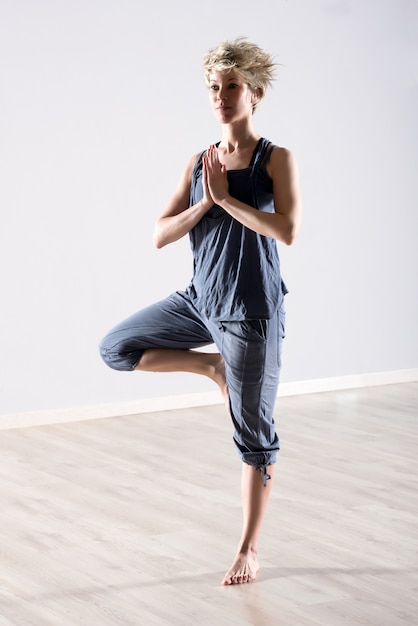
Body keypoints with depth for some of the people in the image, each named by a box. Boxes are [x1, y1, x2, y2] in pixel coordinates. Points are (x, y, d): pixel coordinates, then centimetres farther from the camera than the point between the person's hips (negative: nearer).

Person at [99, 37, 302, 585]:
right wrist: (204, 202, -11)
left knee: (254, 435, 3)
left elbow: (287, 231, -23)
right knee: (117, 348, 2)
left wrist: (226, 197, -17)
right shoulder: (199, 163, 6)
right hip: (201, 300, 6)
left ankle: (249, 549, 17)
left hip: (252, 312, -5)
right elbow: (160, 236, 2)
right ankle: (213, 366, 15)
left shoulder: (276, 160, -7)